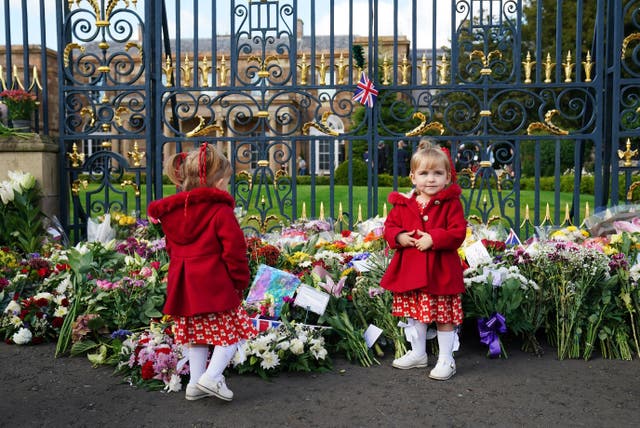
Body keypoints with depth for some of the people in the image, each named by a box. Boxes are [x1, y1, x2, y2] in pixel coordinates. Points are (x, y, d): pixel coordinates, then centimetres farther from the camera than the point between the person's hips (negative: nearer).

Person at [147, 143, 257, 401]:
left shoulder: (172, 211, 10)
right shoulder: (220, 210, -12)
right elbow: (234, 251, -13)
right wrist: (240, 281, -1)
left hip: (183, 285, 7)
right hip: (215, 285, -7)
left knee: (195, 334, 17)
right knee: (231, 331, 5)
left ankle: (195, 384, 22)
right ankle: (211, 376, -5)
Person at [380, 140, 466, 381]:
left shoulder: (451, 203, -8)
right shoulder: (403, 204, 3)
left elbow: (458, 232, -14)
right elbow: (390, 226, 10)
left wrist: (433, 238, -25)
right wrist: (399, 237, -11)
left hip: (441, 270, -4)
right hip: (410, 269, 5)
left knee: (444, 316, 5)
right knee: (414, 313, 18)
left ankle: (446, 359, 20)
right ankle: (418, 353, 36)